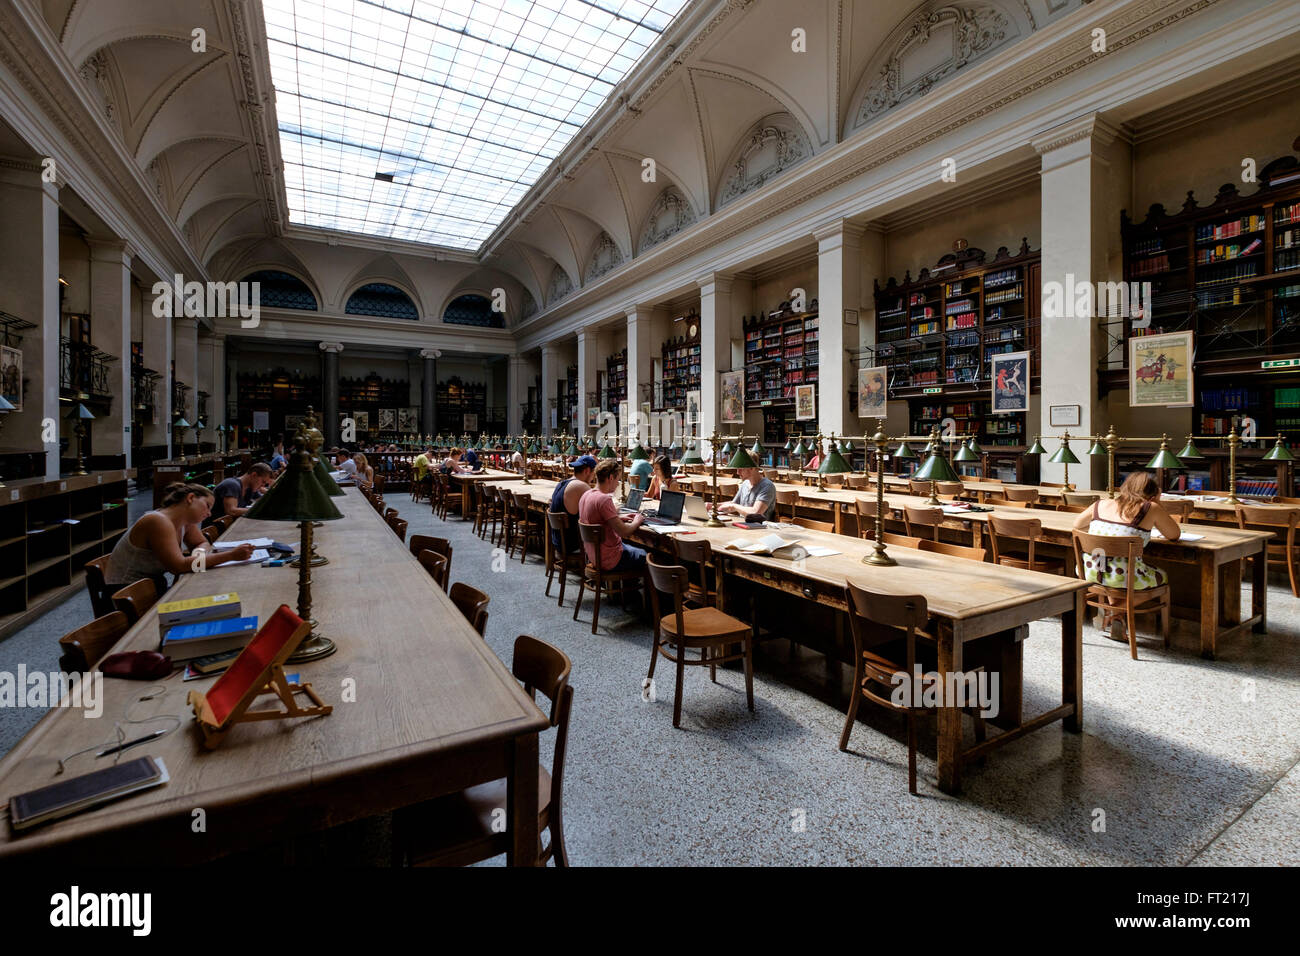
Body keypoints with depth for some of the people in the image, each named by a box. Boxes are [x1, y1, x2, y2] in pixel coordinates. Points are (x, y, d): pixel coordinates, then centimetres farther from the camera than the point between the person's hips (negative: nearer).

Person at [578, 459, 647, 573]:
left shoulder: (585, 495, 3)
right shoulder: (604, 499, -25)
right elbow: (622, 531, -26)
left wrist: (619, 518, 11)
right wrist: (636, 522, -6)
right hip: (609, 561, -9)